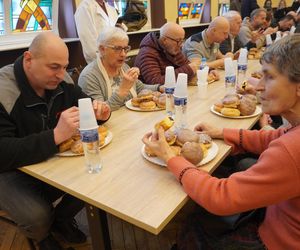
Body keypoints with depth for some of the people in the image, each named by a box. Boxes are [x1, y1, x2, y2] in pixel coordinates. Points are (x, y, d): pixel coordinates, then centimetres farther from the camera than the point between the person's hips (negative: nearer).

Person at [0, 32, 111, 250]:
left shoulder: (60, 80, -8)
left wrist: (100, 113, -19)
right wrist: (56, 135, -44)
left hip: (53, 160, 6)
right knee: (38, 217, -26)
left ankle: (62, 218, 18)